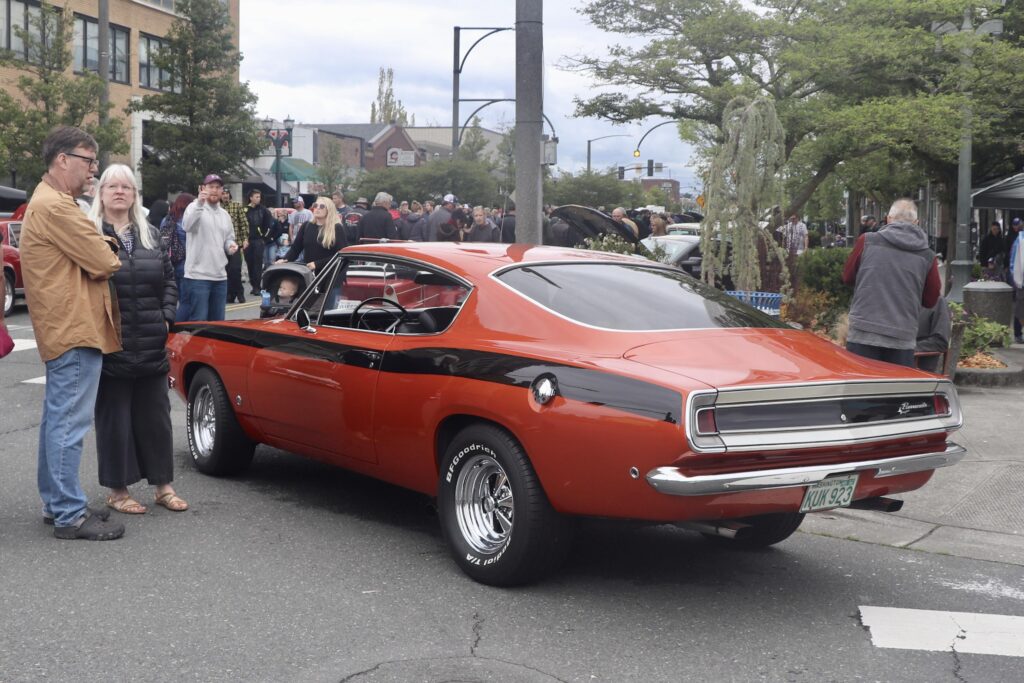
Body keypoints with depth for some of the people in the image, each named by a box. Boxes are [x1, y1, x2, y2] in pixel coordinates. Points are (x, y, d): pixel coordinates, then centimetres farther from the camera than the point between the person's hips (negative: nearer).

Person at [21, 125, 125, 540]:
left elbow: (84, 257, 18)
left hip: (63, 329, 11)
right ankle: (70, 515, -3)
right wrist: (108, 257, 4)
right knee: (70, 424, -7)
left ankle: (56, 504, 25)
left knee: (57, 420, 16)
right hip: (75, 330, -11)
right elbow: (105, 264, -18)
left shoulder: (48, 201, 19)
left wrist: (101, 252, -2)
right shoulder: (55, 206, -17)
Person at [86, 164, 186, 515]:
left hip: (151, 345, 5)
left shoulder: (151, 235, 13)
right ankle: (118, 491, 15)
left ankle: (163, 485, 21)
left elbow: (168, 279, 16)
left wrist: (166, 317, 4)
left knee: (155, 415, 11)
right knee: (115, 418, 3)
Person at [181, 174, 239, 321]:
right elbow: (187, 226, -25)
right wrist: (199, 204, -37)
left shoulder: (224, 214, 16)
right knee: (199, 320, -8)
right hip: (198, 276, -7)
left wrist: (231, 245, 2)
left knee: (218, 320, 13)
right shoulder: (195, 207, -5)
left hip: (220, 276, 7)